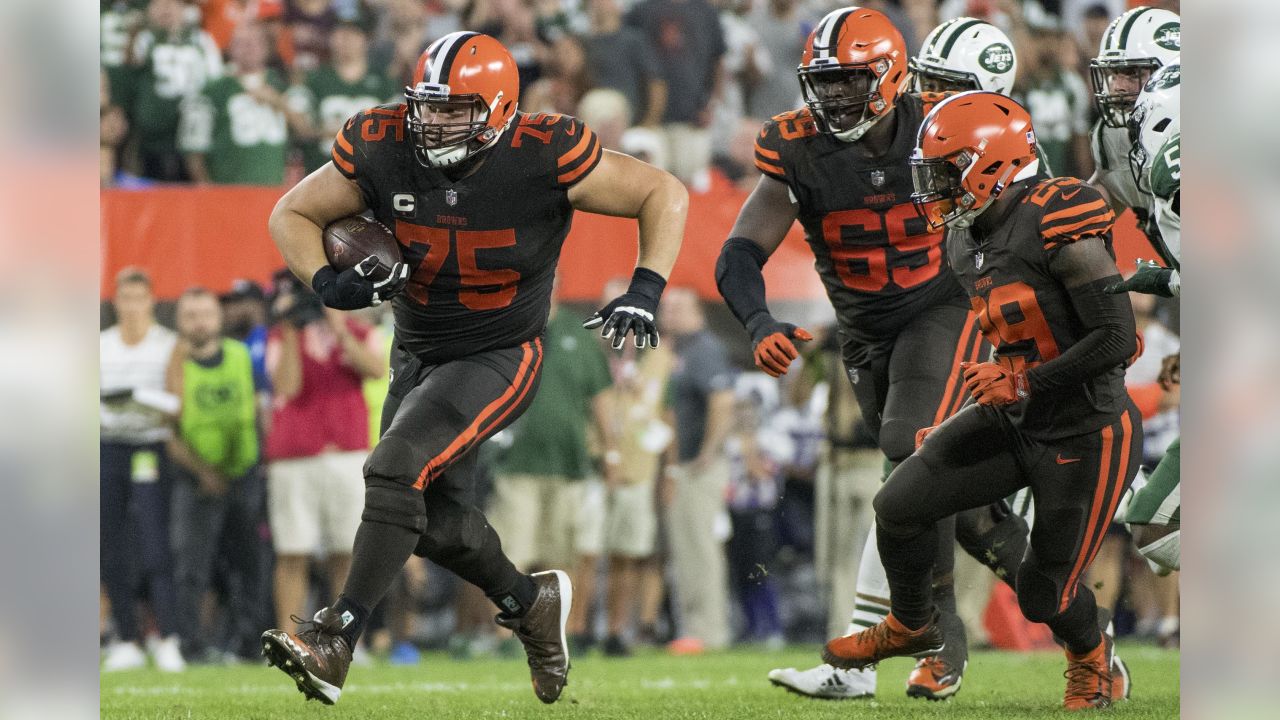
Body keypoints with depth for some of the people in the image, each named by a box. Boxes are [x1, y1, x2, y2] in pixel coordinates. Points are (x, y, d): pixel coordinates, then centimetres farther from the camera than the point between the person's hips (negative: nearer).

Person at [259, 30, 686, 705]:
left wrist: (643, 293, -23)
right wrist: (329, 283, -21)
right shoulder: (382, 150, -15)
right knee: (436, 518, 13)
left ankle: (335, 643, -24)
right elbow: (292, 213, -1)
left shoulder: (544, 158, -23)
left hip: (499, 358, -6)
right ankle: (529, 603, 42)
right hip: (418, 355, 6)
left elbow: (665, 195, -12)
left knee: (395, 472, -24)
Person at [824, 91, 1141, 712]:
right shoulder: (968, 242, 5)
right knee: (901, 505, -3)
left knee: (1045, 594, 3)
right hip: (1011, 422, 8)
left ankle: (1091, 660, 36)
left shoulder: (1058, 227, -23)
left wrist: (1022, 383, -24)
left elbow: (1117, 338, -25)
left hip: (1086, 435, -8)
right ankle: (911, 626, 23)